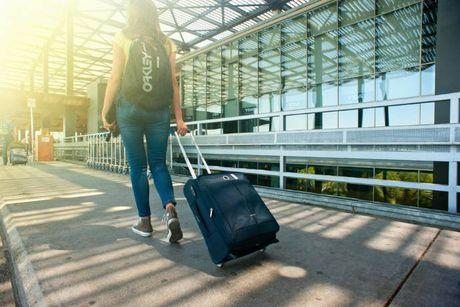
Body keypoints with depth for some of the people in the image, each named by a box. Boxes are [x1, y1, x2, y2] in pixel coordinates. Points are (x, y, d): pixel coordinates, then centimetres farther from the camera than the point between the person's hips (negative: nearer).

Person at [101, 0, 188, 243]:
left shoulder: (123, 38, 5)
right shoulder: (166, 43, 10)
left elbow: (115, 78, -2)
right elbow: (173, 83, 3)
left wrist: (105, 112, 4)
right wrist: (179, 118, 3)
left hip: (130, 109, -1)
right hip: (159, 112, 2)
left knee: (137, 166, 6)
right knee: (158, 163, 9)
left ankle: (145, 221, 13)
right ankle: (170, 209, -13)